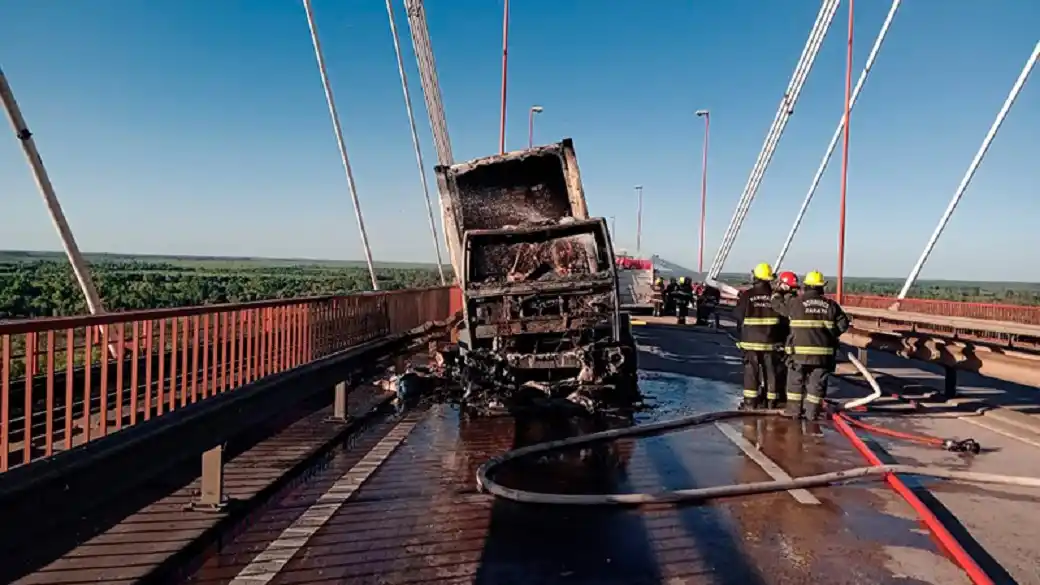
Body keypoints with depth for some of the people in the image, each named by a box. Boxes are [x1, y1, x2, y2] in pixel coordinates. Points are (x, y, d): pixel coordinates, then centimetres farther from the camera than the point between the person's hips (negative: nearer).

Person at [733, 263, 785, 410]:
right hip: (771, 341, 2)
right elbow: (782, 318, 4)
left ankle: (750, 401, 5)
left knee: (751, 370, 4)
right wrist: (780, 337, 17)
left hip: (751, 340, -2)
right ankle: (771, 400, 18)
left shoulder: (746, 295, -11)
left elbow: (738, 315, -3)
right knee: (771, 370, 11)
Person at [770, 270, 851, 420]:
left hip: (800, 350, -2)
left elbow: (778, 305, 12)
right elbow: (843, 324, 5)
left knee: (795, 380, 10)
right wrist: (830, 335, 18)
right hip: (823, 352, 2)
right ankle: (812, 412, 11)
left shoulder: (796, 302, -4)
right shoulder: (830, 304, 4)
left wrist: (776, 294, 32)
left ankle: (794, 409, 14)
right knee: (817, 382, 8)